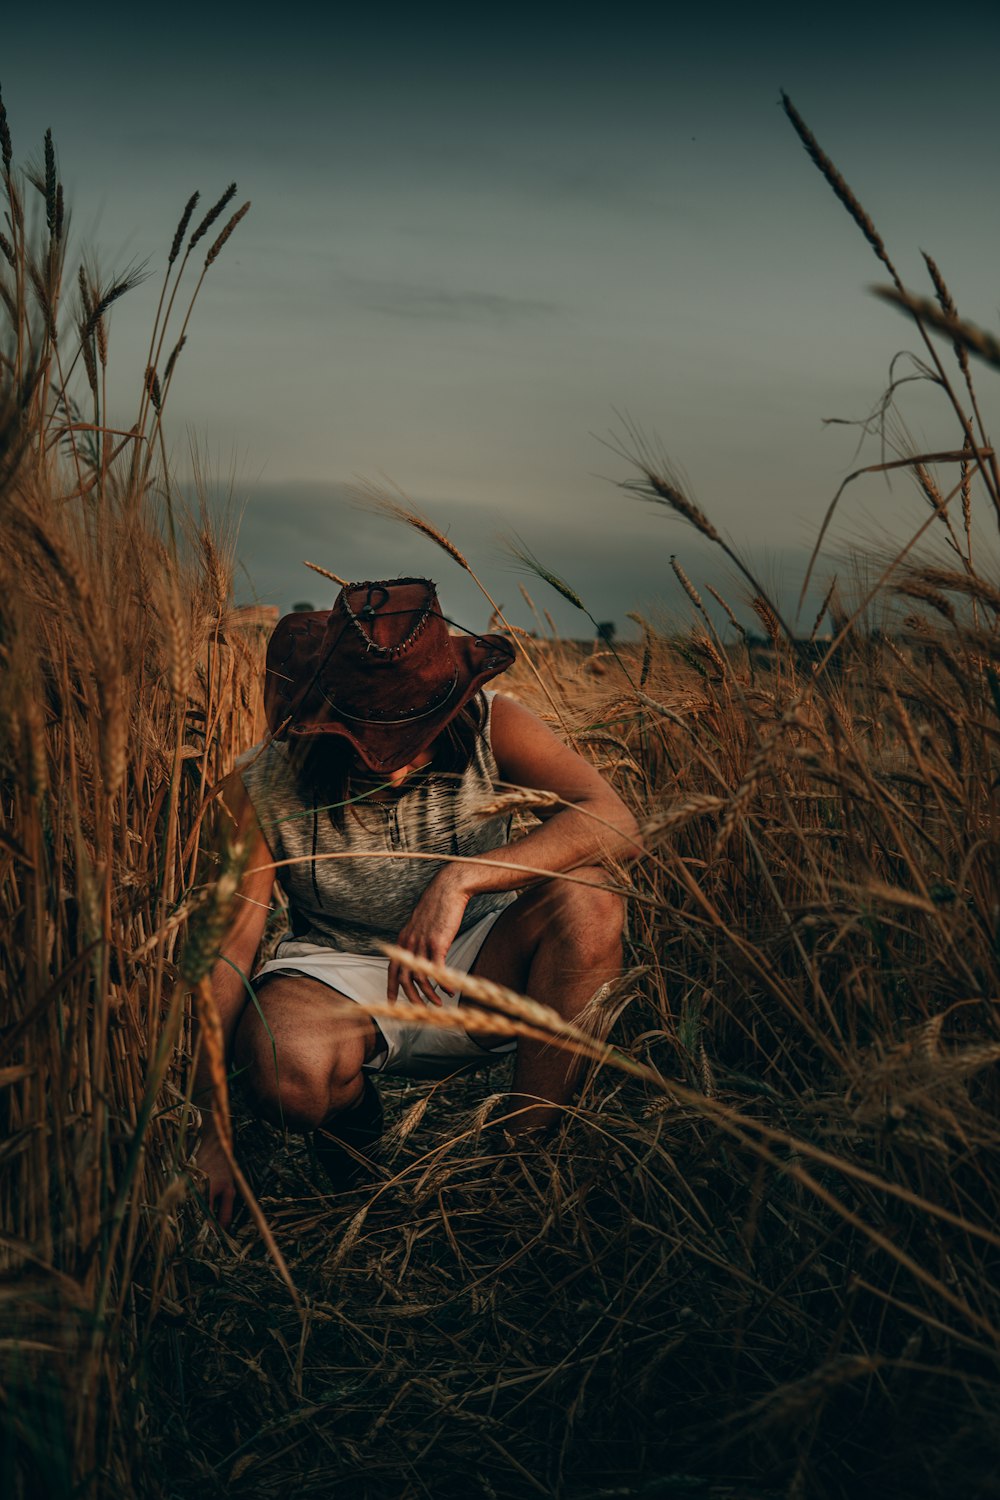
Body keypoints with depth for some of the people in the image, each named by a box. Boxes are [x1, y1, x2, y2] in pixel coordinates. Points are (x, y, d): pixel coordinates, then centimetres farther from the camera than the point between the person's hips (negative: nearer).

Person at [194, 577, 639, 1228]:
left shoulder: (489, 725, -14)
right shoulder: (263, 785, -15)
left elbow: (615, 823, -26)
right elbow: (229, 948, -14)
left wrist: (460, 878, -37)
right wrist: (207, 1130, -19)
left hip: (480, 972, 1)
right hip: (340, 970, -1)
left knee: (586, 898, -29)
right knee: (286, 1069, -36)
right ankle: (355, 1117, 3)